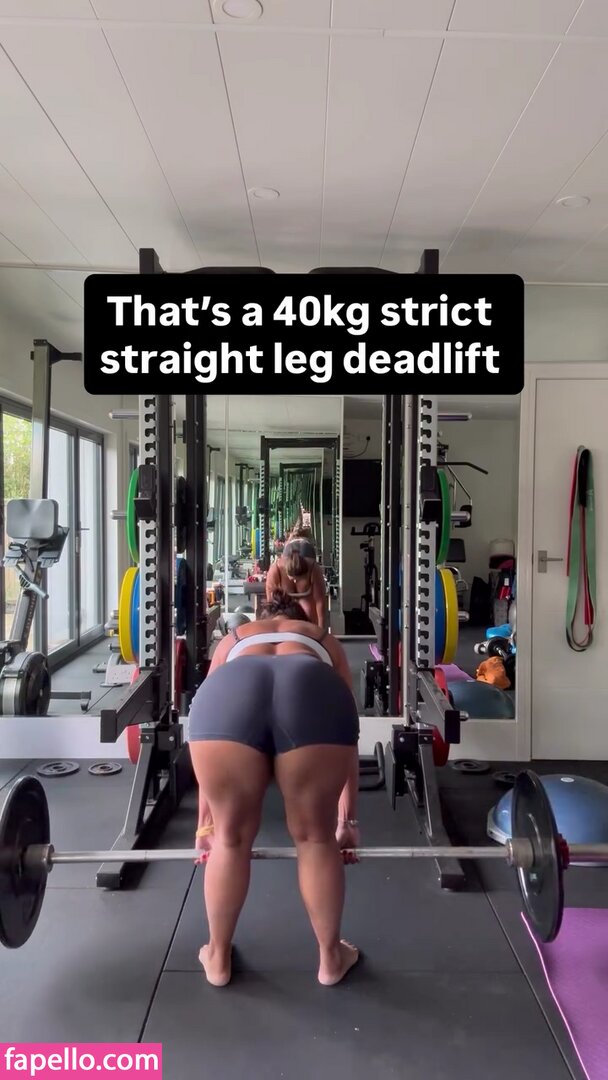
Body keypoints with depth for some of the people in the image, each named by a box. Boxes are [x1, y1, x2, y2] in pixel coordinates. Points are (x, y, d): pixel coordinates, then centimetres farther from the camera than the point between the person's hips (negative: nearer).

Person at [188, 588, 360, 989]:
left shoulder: (233, 639, 42)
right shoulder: (325, 641, 41)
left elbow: (214, 735, 41)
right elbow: (346, 743, 39)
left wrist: (205, 823, 48)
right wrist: (348, 821, 47)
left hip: (231, 694, 1)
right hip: (314, 695, 0)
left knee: (230, 838, 23)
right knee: (316, 838, 23)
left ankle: (218, 957, 41)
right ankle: (331, 957, 40)